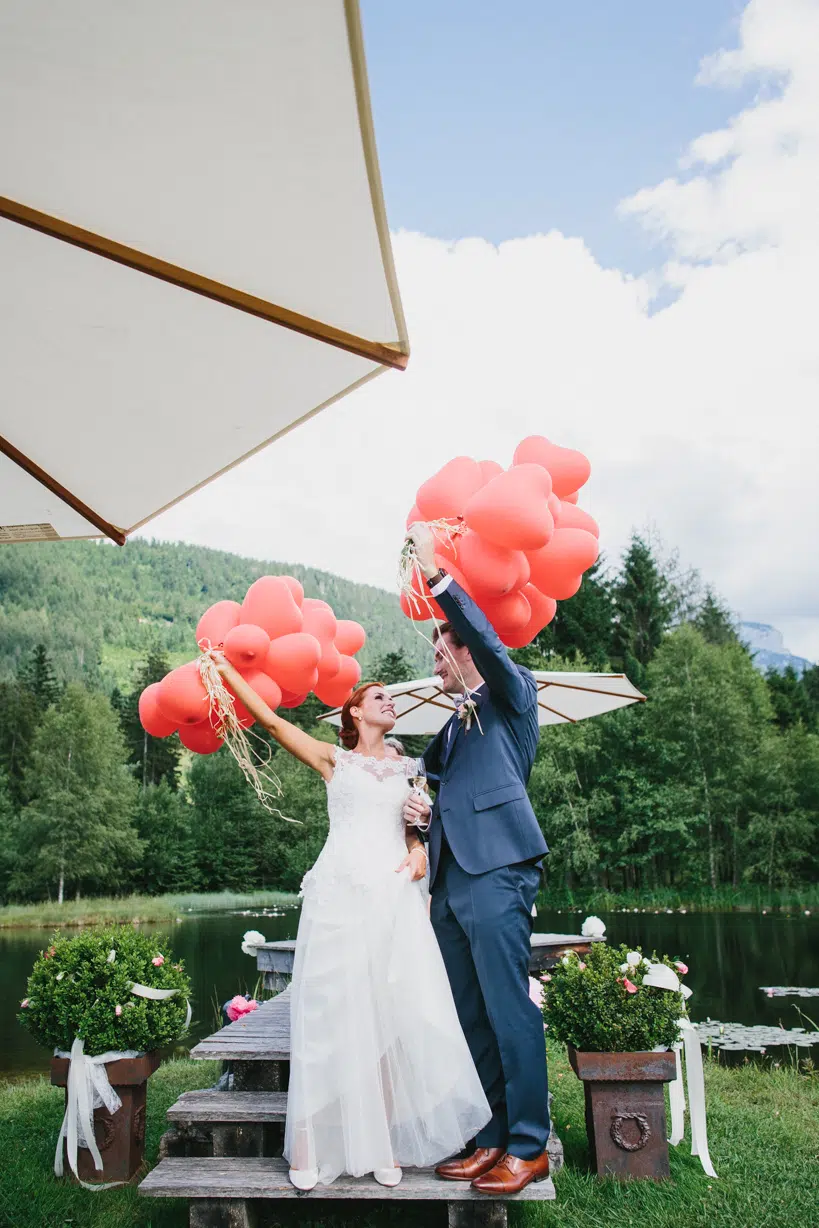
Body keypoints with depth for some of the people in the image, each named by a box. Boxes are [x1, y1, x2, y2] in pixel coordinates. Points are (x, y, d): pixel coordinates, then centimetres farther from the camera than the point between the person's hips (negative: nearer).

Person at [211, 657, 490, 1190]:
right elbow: (271, 719, 7)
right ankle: (310, 1148, 0)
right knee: (332, 1011, -5)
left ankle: (384, 1144, 3)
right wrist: (225, 668, 6)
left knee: (393, 1013, -3)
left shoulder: (408, 768, 20)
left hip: (395, 895, 3)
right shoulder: (335, 759, 12)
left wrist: (421, 849, 1)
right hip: (341, 892, -2)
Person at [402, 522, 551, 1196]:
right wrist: (424, 811, 7)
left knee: (509, 1010, -7)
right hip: (451, 879, 8)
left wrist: (435, 571, -14)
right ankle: (493, 1139, 17)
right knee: (470, 1016, 9)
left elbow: (485, 637, -12)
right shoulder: (454, 727, 27)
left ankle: (529, 1147, 3)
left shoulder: (512, 695, 7)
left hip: (496, 872, -8)